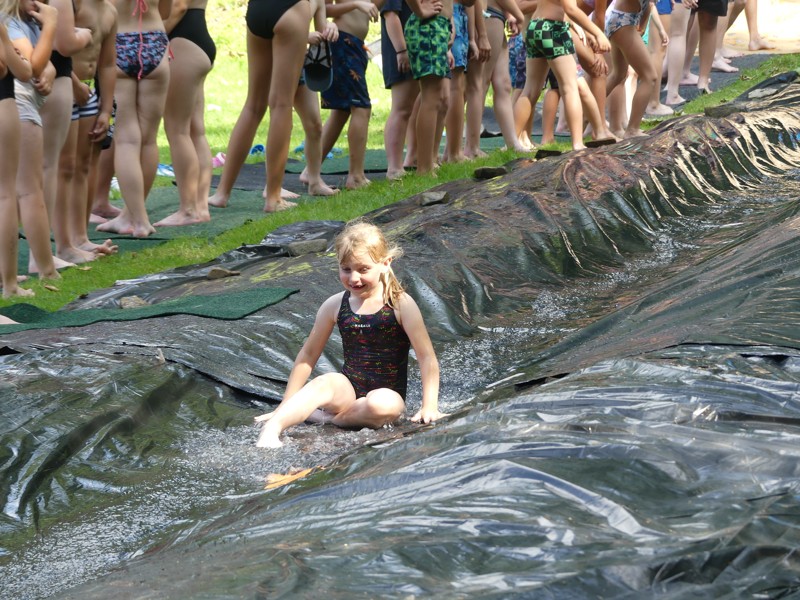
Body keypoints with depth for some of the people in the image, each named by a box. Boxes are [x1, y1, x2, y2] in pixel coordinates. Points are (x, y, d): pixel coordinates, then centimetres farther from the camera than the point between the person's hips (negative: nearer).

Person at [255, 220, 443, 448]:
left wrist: (429, 406, -16)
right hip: (347, 392, 2)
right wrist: (286, 405, 8)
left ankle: (324, 417, -20)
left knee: (382, 404, -38)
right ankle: (272, 428, -45)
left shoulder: (401, 304, -8)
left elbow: (427, 357, -7)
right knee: (326, 382, -33)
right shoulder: (335, 305, 1)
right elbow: (308, 355, 9)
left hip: (388, 394, -2)